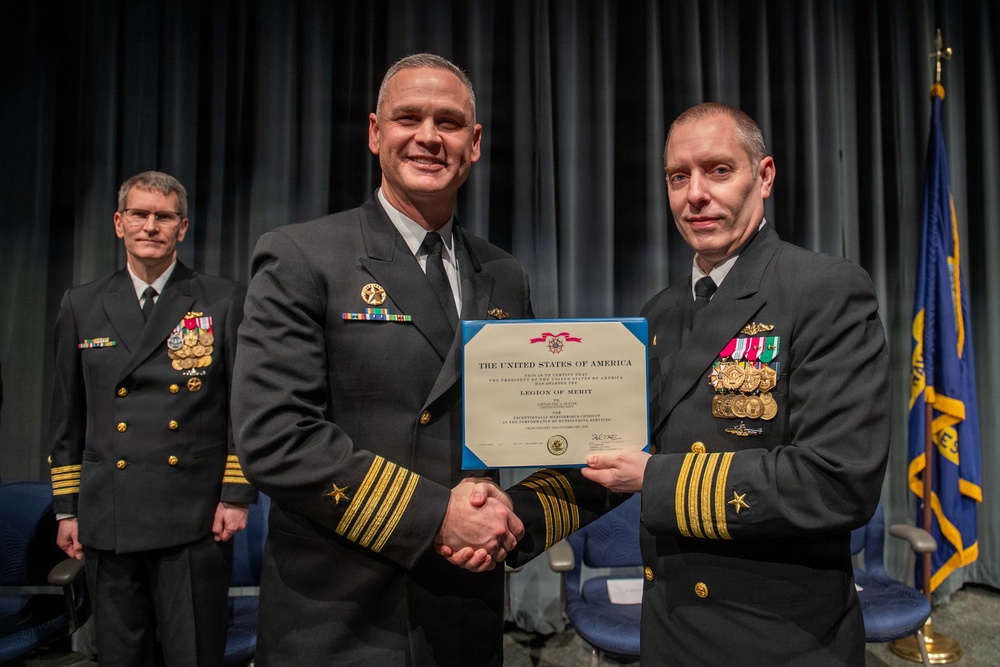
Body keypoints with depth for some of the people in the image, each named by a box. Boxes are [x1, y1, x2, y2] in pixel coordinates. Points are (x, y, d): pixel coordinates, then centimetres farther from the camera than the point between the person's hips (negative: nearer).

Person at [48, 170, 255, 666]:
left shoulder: (223, 301, 1)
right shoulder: (81, 306, 9)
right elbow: (68, 418, 12)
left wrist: (236, 496, -5)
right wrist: (65, 509, 10)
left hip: (196, 522, -2)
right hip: (108, 524, 3)